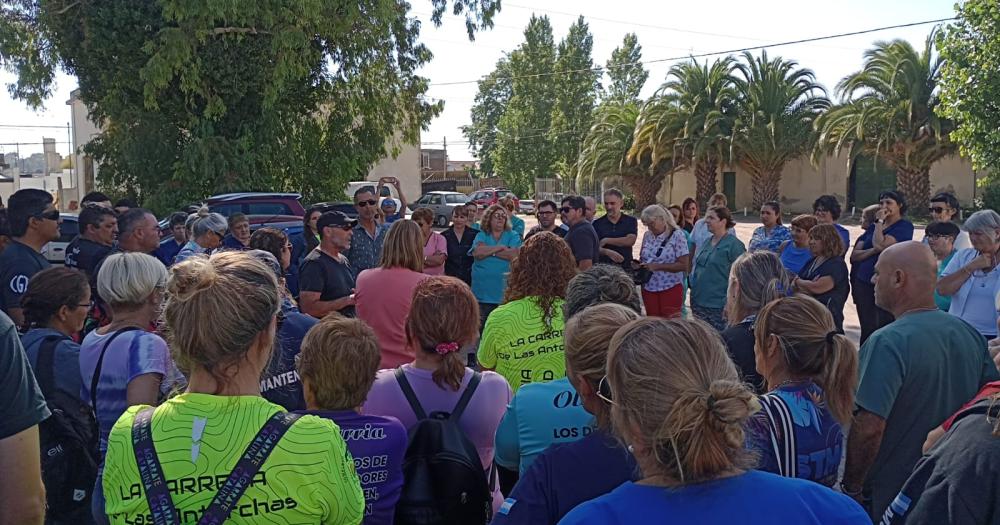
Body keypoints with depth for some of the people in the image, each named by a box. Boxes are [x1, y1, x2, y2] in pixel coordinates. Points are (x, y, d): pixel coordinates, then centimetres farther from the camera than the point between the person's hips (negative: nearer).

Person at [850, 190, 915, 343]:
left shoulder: (904, 226, 0)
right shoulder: (873, 227, 19)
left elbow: (880, 244, -16)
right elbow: (854, 255, 9)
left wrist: (880, 222, -3)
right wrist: (874, 251, -10)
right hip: (863, 282, 6)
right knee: (867, 329, 7)